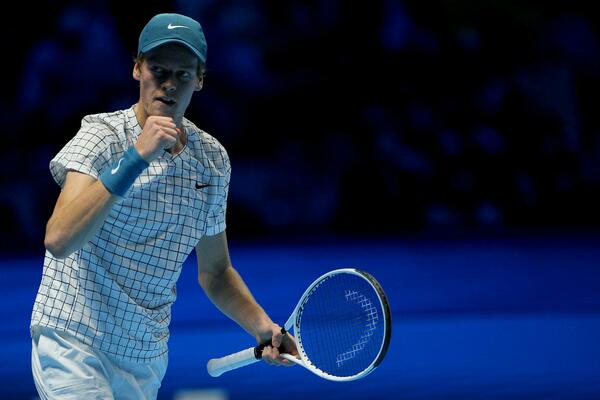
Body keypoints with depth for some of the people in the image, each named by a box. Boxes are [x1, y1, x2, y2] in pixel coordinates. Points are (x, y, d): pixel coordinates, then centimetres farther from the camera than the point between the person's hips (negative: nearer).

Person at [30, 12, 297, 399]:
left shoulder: (214, 159, 5)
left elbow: (215, 271, 16)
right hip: (75, 345, -6)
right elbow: (58, 240, -28)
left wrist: (262, 326, -1)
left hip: (147, 355, 6)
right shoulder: (101, 135, -11)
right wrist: (136, 157, -31)